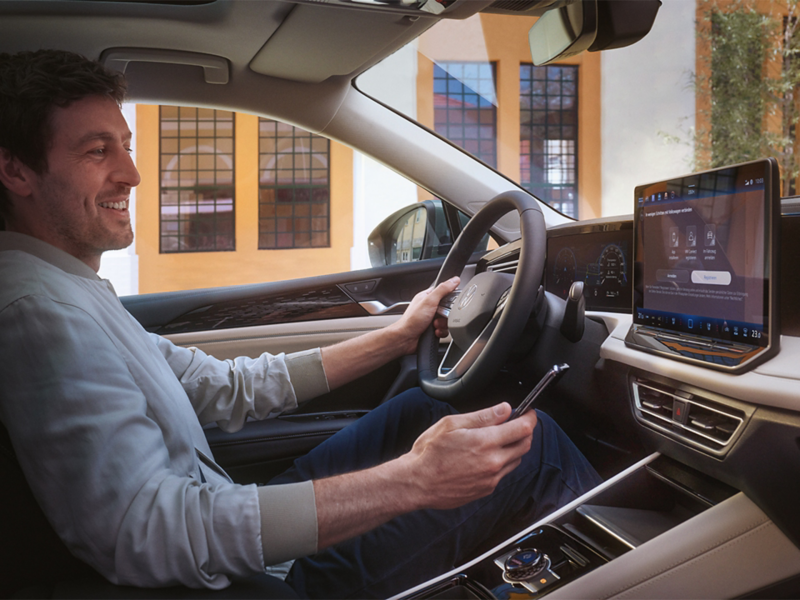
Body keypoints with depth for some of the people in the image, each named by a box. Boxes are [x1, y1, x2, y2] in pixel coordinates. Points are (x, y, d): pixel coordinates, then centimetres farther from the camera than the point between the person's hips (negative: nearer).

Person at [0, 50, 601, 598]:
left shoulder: (75, 295, 10)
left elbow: (227, 389, 11)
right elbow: (149, 533, -34)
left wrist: (397, 337, 11)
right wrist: (411, 481, -35)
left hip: (232, 528, 9)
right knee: (533, 441, -5)